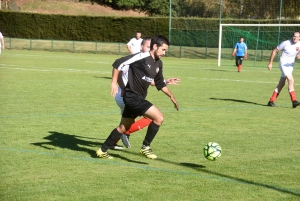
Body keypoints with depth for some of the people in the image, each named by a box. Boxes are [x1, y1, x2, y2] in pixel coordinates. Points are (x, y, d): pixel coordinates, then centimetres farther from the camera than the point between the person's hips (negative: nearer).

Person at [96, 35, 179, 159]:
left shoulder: (158, 64, 9)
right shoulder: (142, 57, -17)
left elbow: (160, 84, 23)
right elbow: (118, 64, -17)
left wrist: (171, 96, 18)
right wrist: (114, 82, -18)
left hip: (138, 98, 9)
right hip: (132, 96, -9)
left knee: (123, 128, 17)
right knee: (159, 117, -16)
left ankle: (103, 151, 29)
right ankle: (145, 147, -5)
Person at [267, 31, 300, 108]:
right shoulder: (286, 43, -14)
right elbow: (274, 51, -5)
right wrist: (270, 63, -4)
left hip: (290, 65, 5)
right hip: (283, 64, -5)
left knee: (281, 84, 7)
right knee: (291, 80, -21)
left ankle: (271, 101, 16)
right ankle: (294, 101, -23)